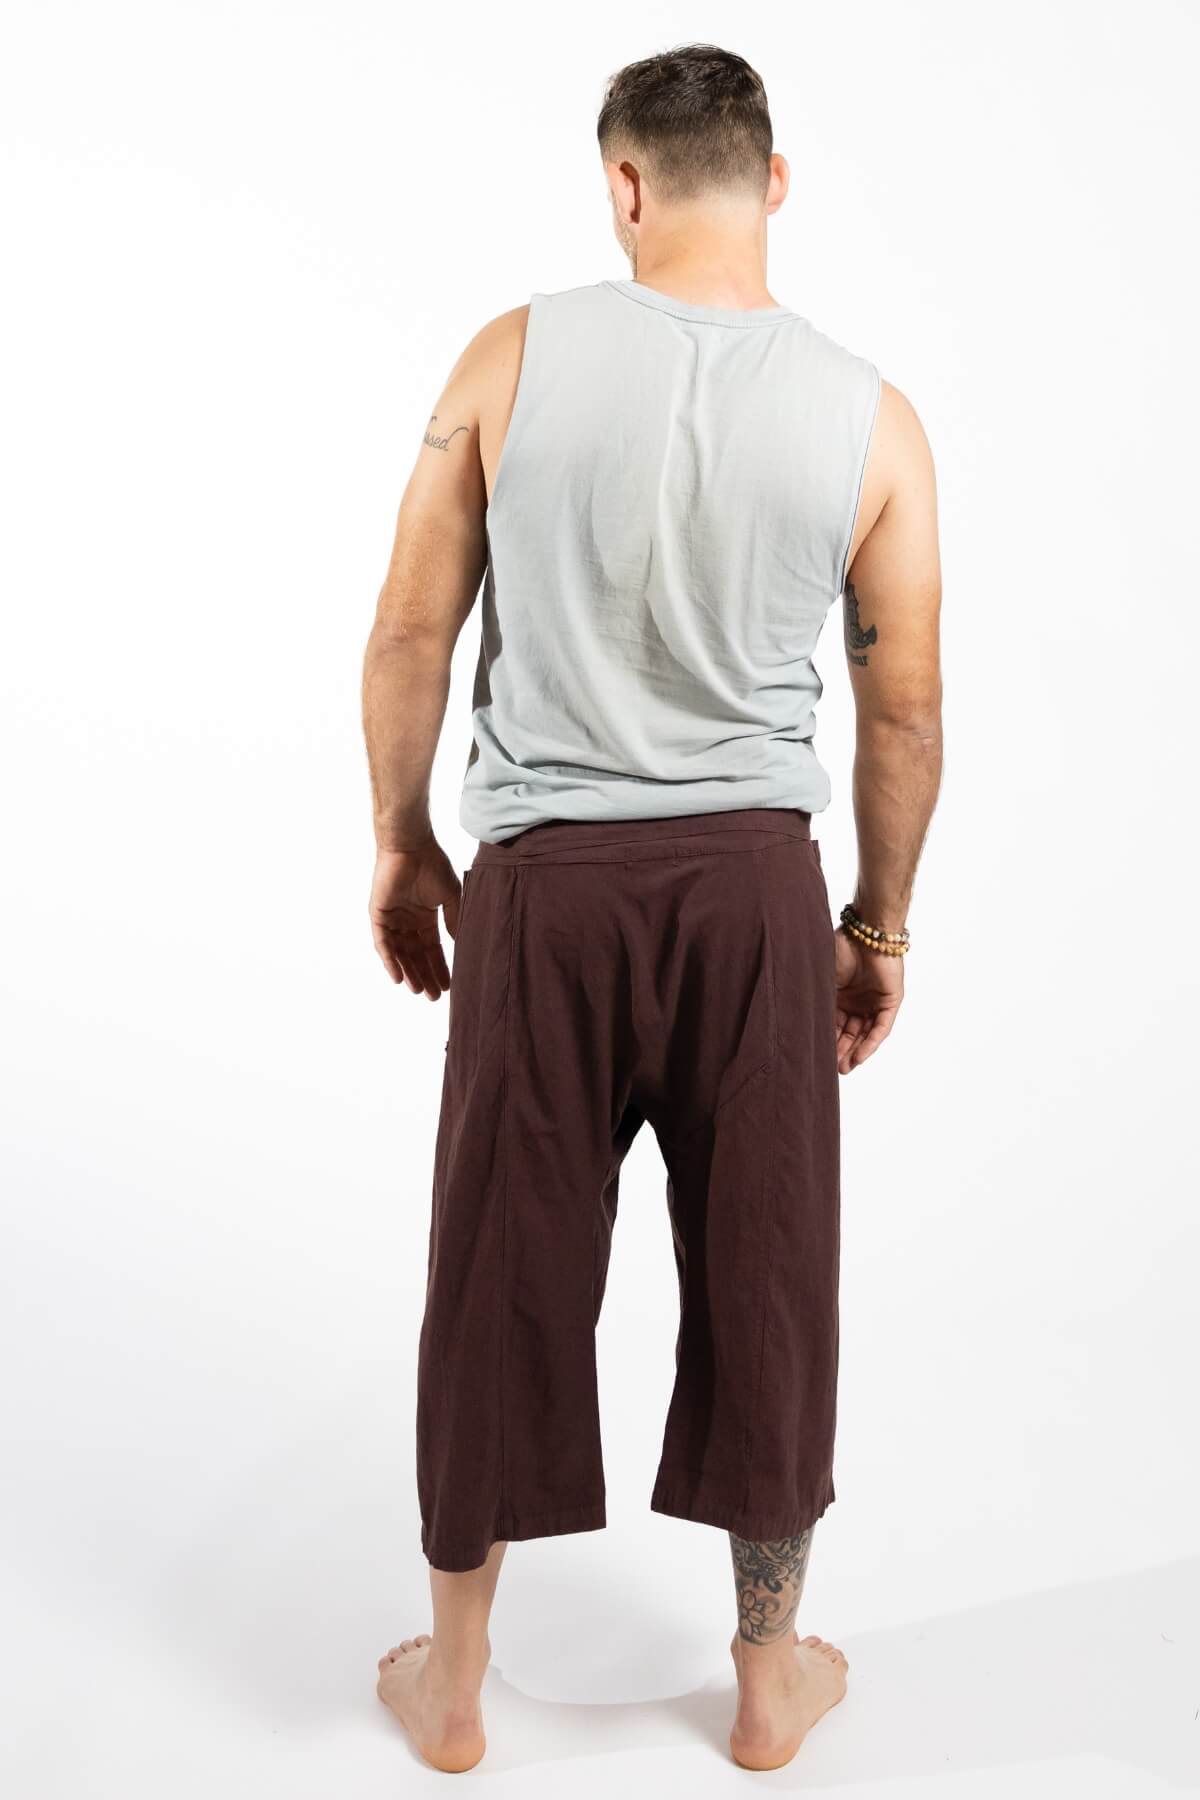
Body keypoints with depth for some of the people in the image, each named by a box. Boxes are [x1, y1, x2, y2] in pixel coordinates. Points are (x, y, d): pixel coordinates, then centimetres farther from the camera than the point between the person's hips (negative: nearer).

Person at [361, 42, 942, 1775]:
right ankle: (772, 1676, 31)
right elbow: (904, 713, 2)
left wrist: (401, 840, 12)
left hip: (539, 881, 0)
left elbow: (411, 631, -1)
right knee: (763, 1277, 13)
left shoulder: (516, 356, -3)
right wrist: (882, 922, 14)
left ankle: (452, 1680, 30)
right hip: (753, 883, 1)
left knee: (504, 1276, 12)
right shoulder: (871, 416, -1)